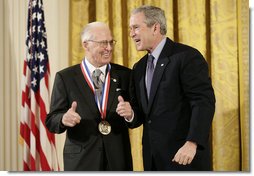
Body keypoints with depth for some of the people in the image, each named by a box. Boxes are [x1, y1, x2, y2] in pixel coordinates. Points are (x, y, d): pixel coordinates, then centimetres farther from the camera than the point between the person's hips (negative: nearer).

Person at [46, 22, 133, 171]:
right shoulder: (65, 77, -1)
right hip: (81, 162, -1)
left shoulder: (125, 75, 4)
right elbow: (51, 121, -3)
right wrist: (64, 119, -24)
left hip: (118, 160, 2)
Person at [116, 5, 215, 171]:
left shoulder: (187, 56, -8)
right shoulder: (139, 68, 14)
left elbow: (204, 101, -16)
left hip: (185, 154, -6)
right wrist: (130, 114, -5)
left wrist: (192, 143, -25)